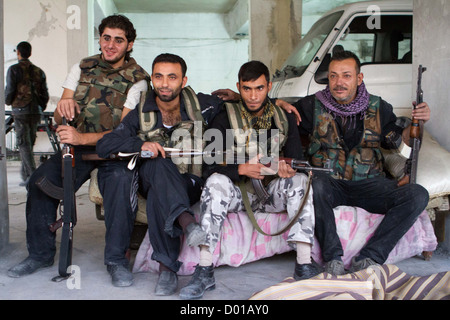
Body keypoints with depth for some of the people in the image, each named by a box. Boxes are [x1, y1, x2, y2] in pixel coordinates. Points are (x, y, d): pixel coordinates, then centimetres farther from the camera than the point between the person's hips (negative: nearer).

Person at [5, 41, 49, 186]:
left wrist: (8, 102, 13)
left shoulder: (14, 69, -4)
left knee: (24, 143, -4)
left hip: (20, 110, -5)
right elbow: (45, 94, 10)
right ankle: (25, 174, 22)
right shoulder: (39, 71, 12)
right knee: (29, 143, 14)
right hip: (36, 111, 5)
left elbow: (9, 90, -8)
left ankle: (32, 175, -15)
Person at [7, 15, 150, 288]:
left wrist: (82, 138, -29)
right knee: (41, 180, -22)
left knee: (121, 182, -36)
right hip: (78, 146, 4)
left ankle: (117, 259, -19)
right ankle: (41, 254, -2)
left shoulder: (137, 80, -5)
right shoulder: (82, 68, 8)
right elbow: (59, 119, 6)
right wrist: (64, 107, -20)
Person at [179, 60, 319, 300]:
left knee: (299, 180, -25)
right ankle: (204, 271, -33)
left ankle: (304, 265, -30)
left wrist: (288, 167, -24)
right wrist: (241, 169, -27)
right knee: (216, 182, -31)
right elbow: (208, 167, -11)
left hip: (271, 192, 2)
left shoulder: (284, 118, 6)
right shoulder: (225, 118, -3)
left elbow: (297, 160, 1)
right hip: (236, 192, -2)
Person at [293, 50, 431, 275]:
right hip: (330, 183, -2)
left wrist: (416, 122, -2)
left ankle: (368, 259, -27)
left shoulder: (378, 107, 9)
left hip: (369, 184, 2)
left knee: (418, 195, -23)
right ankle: (333, 259, -28)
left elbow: (399, 142, 15)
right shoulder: (313, 106, 5)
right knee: (316, 186, -39)